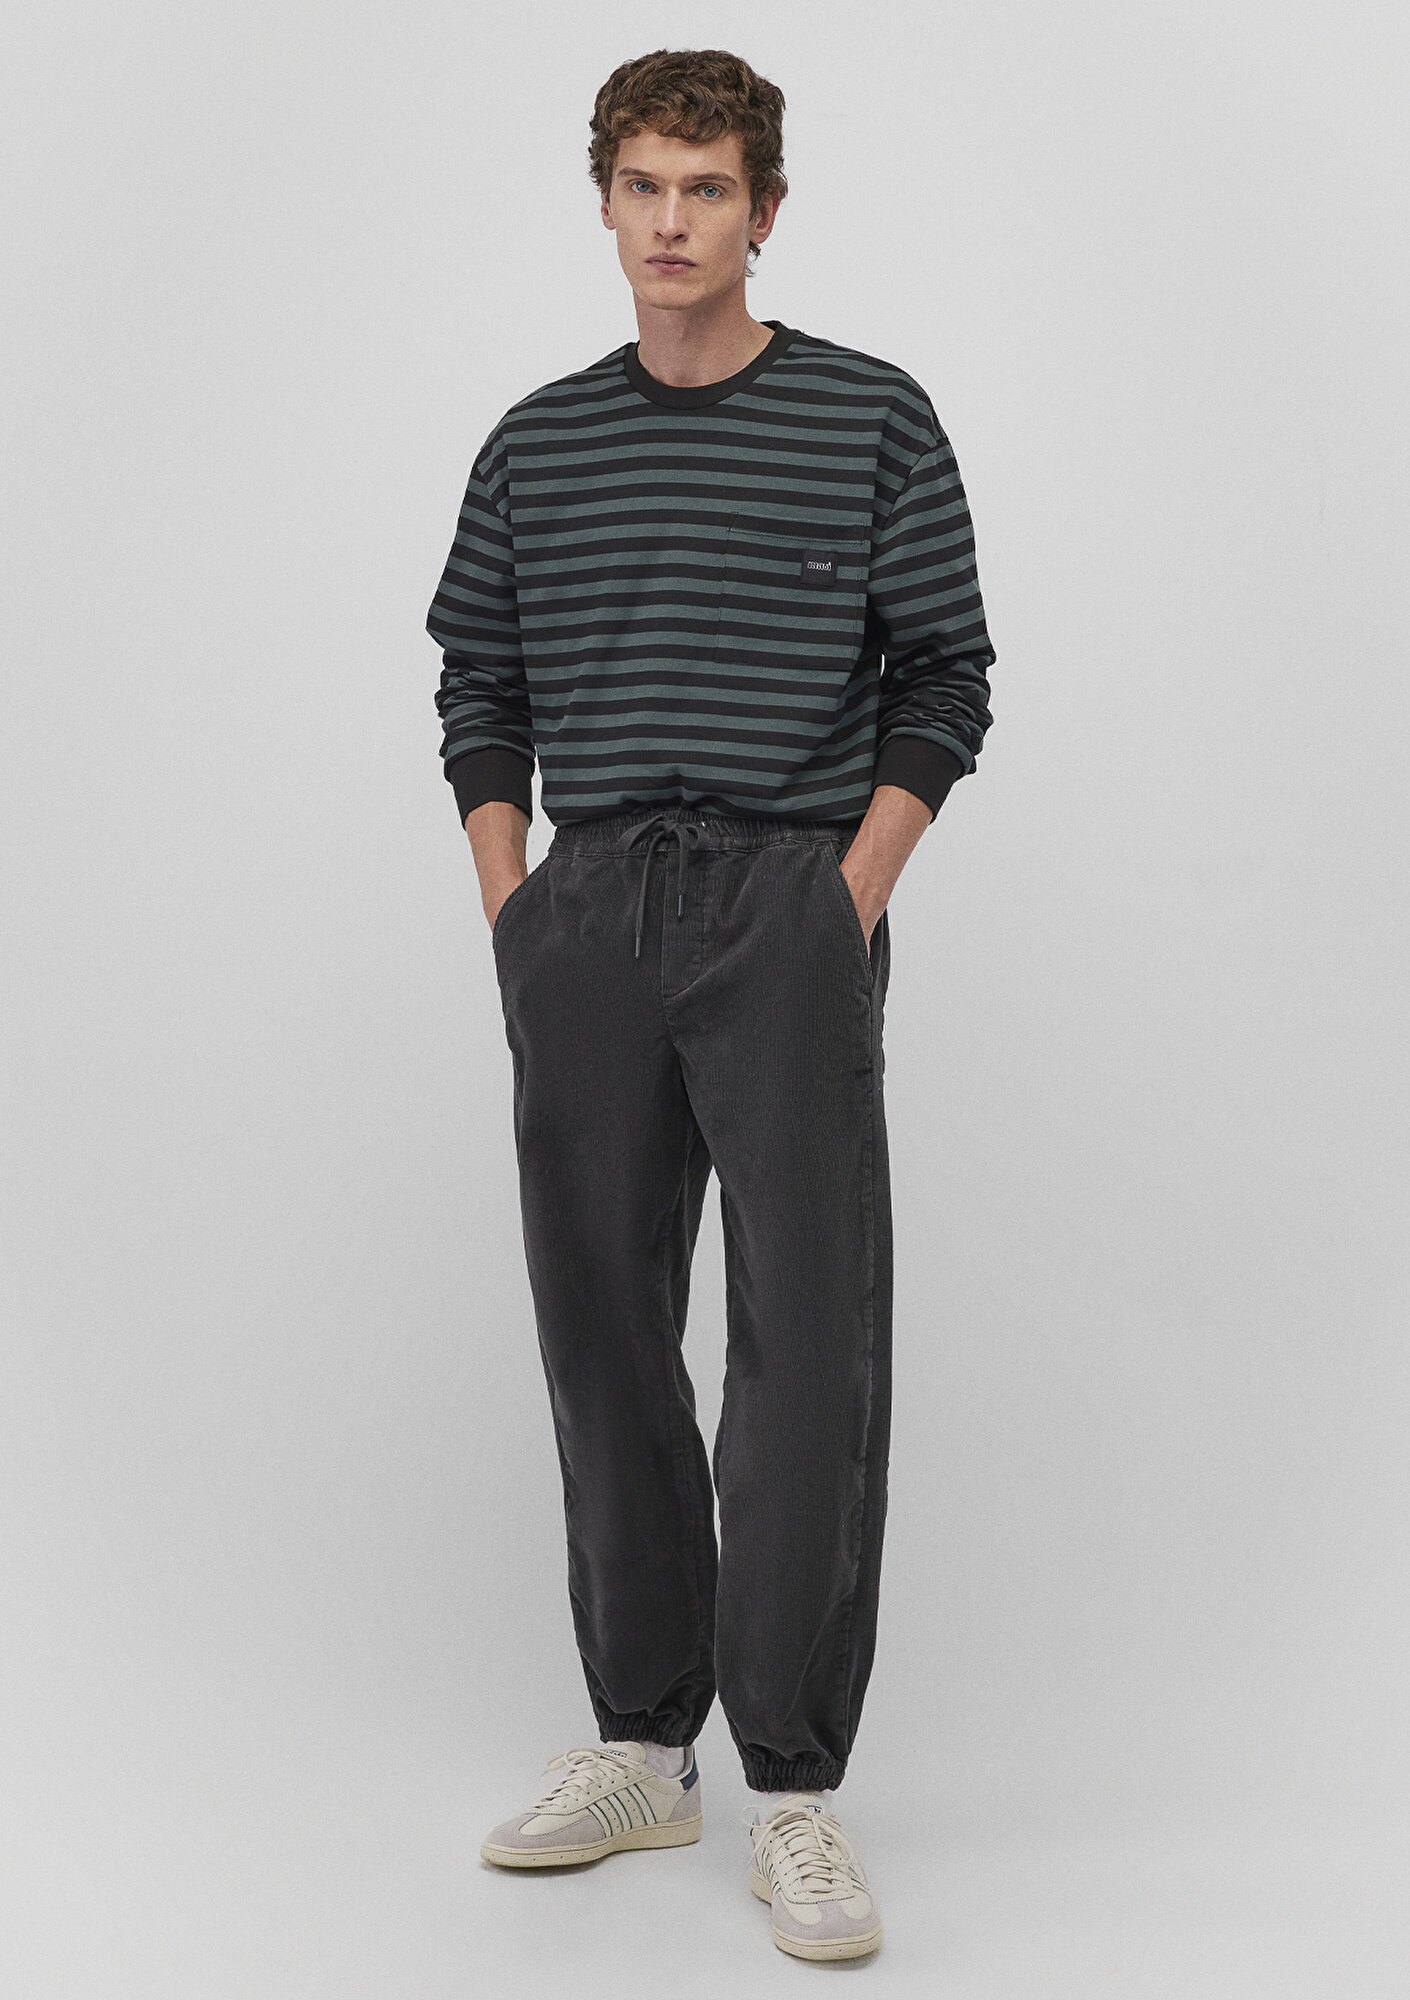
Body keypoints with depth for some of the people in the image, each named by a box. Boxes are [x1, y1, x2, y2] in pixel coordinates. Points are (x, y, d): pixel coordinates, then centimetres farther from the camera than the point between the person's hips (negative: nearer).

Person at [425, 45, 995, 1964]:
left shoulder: (873, 418, 1)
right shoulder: (538, 441, 12)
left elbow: (942, 680, 0)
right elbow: (481, 689, 16)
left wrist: (850, 904, -9)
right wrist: (511, 910, 5)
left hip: (789, 901, -4)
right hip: (588, 911, 4)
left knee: (812, 1345, -8)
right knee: (606, 1332, 8)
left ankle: (795, 1787, 1)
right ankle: (643, 1739, 20)